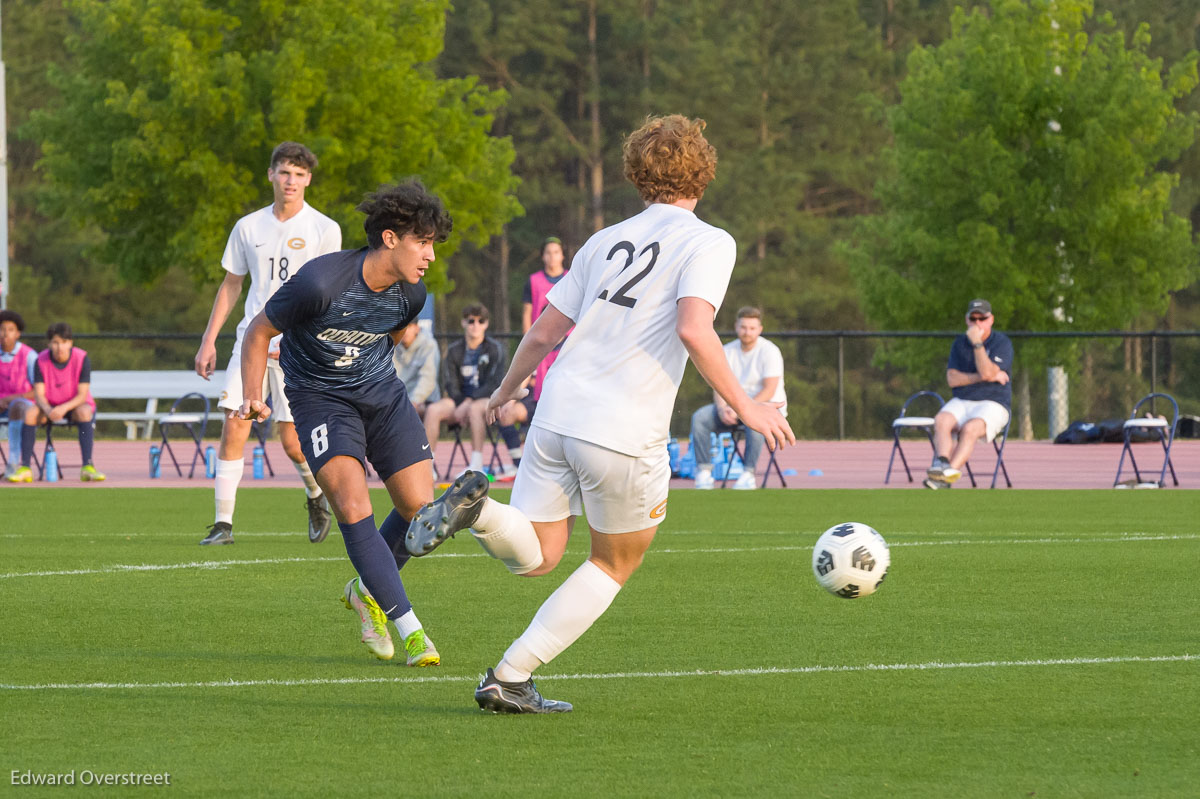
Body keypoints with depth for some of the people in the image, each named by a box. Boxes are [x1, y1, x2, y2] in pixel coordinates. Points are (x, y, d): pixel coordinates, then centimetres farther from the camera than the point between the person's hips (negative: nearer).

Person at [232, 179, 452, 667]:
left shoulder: (410, 295, -9)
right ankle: (409, 628, -16)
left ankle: (368, 592, 24)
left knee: (420, 507, -4)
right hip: (320, 400, -5)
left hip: (383, 394, 5)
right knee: (354, 509, -21)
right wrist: (253, 398, -19)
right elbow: (260, 330, -13)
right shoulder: (321, 283, -27)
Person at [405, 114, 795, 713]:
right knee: (615, 565, 16)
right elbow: (694, 330, -18)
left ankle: (475, 507, -20)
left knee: (535, 555, 12)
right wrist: (744, 407, -10)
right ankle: (510, 677, 7)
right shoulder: (708, 243, -2)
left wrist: (507, 391, 35)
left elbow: (544, 331, 18)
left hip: (557, 415, 5)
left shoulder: (606, 240, 15)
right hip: (625, 435, -5)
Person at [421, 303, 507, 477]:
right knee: (433, 410, -24)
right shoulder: (454, 350, 9)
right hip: (460, 400, 4)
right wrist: (461, 405, -16)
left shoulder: (495, 349, -2)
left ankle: (477, 465, -40)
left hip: (487, 399, -4)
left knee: (475, 409, -39)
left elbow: (493, 384, -10)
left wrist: (469, 402, -21)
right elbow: (450, 385, 4)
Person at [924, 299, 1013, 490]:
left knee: (970, 428, -35)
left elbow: (988, 373, -19)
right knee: (941, 420, -29)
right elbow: (952, 379, -1)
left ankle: (949, 473, -50)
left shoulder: (1002, 343, -3)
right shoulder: (960, 343, 11)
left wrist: (977, 344, -24)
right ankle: (942, 464, -50)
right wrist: (981, 377, -13)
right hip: (961, 402, 4)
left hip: (993, 404, -4)